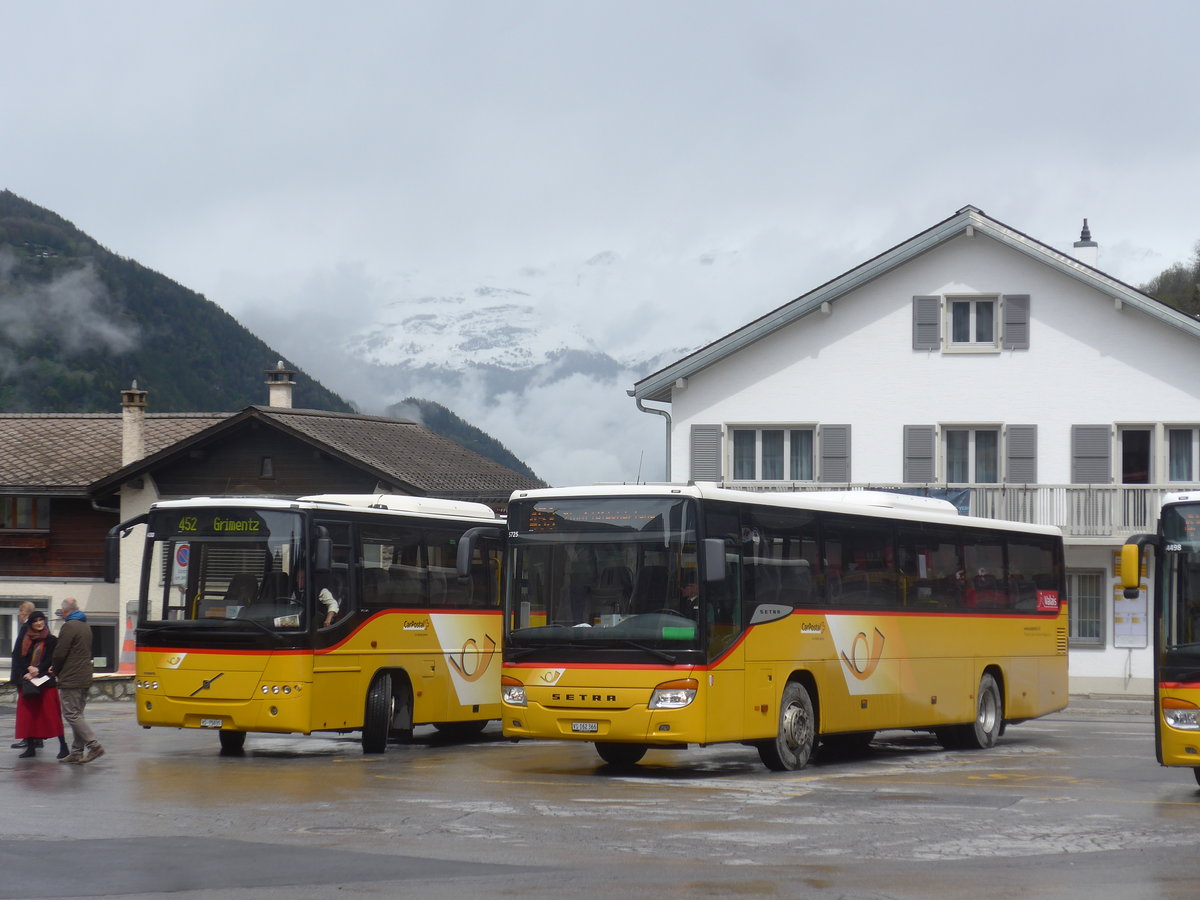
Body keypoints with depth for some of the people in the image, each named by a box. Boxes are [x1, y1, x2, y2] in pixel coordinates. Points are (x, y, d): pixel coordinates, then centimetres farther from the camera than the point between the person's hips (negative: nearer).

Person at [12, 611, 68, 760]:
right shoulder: (25, 641, 11)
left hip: (46, 681, -4)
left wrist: (37, 671, -15)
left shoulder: (52, 640, 2)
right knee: (28, 714, 1)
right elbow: (19, 659, 3)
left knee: (51, 714, -7)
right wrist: (29, 668, -15)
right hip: (27, 682, 4)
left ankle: (63, 746, -6)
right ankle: (31, 747, 6)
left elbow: (51, 661, -5)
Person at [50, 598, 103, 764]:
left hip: (71, 680, -9)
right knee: (76, 715, 12)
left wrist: (56, 671, 3)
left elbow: (59, 654, -16)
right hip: (85, 678, 9)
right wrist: (57, 669, 21)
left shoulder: (69, 627, -14)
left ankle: (94, 746, -13)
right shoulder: (86, 626, 16)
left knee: (72, 715, -7)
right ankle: (77, 752, 11)